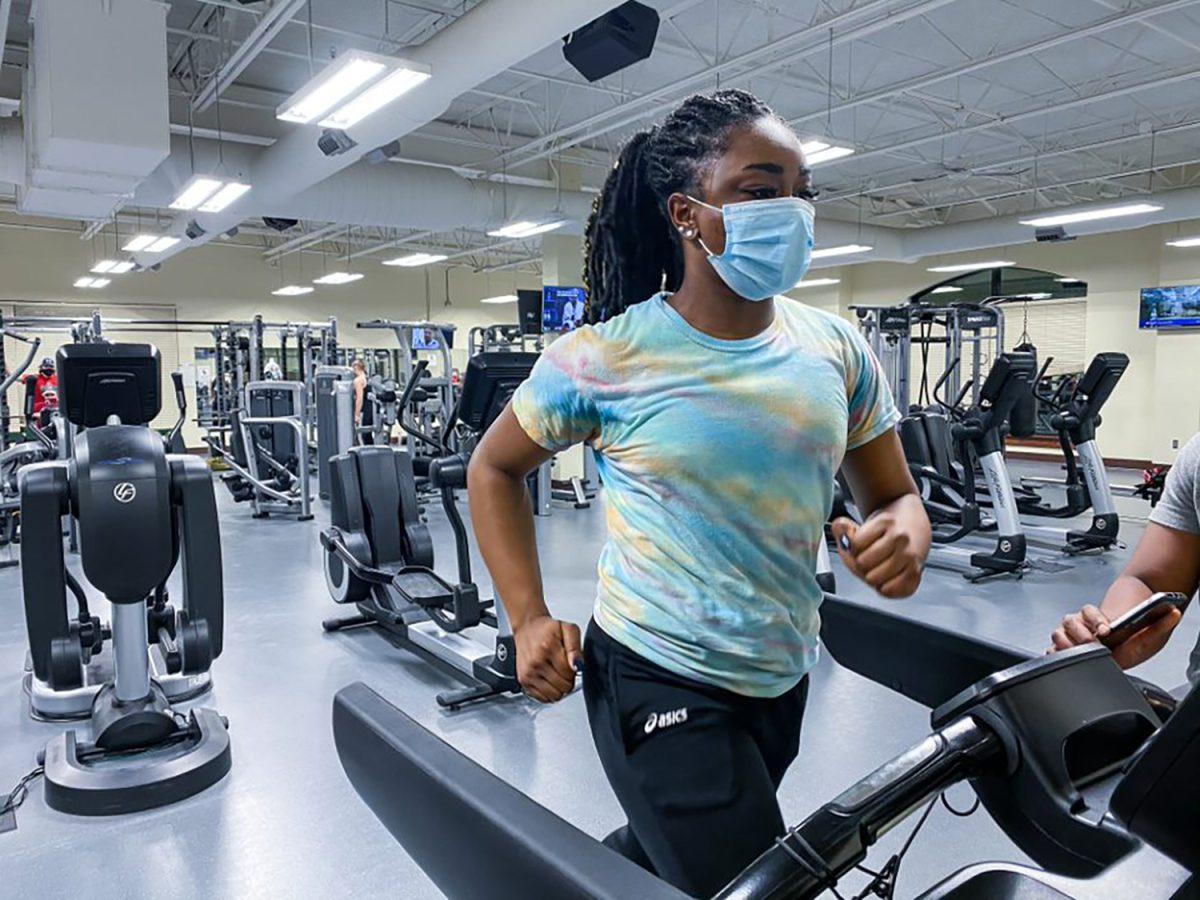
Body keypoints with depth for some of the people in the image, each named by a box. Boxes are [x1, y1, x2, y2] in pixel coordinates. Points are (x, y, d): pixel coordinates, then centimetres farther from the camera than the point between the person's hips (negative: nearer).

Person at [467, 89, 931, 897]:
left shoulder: (838, 350, -3)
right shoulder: (605, 357, -15)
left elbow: (895, 496, 5)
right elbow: (494, 469, -1)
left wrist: (903, 541, -20)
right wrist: (529, 620, -11)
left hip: (783, 678, 6)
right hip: (657, 680, -5)